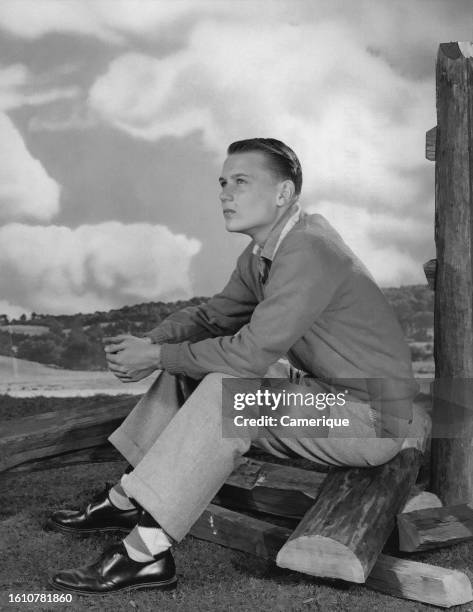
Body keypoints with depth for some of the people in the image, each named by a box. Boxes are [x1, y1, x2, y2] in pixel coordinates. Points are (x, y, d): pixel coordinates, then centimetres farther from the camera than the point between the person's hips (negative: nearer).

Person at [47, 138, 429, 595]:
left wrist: (158, 357, -18)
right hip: (318, 391, 10)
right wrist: (148, 342, -6)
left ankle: (147, 552, -25)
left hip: (368, 418, -10)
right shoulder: (260, 255, 6)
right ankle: (126, 500, 7)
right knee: (190, 364, 6)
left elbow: (252, 352, -29)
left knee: (228, 387, -29)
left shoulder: (308, 250, -24)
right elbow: (212, 316, 14)